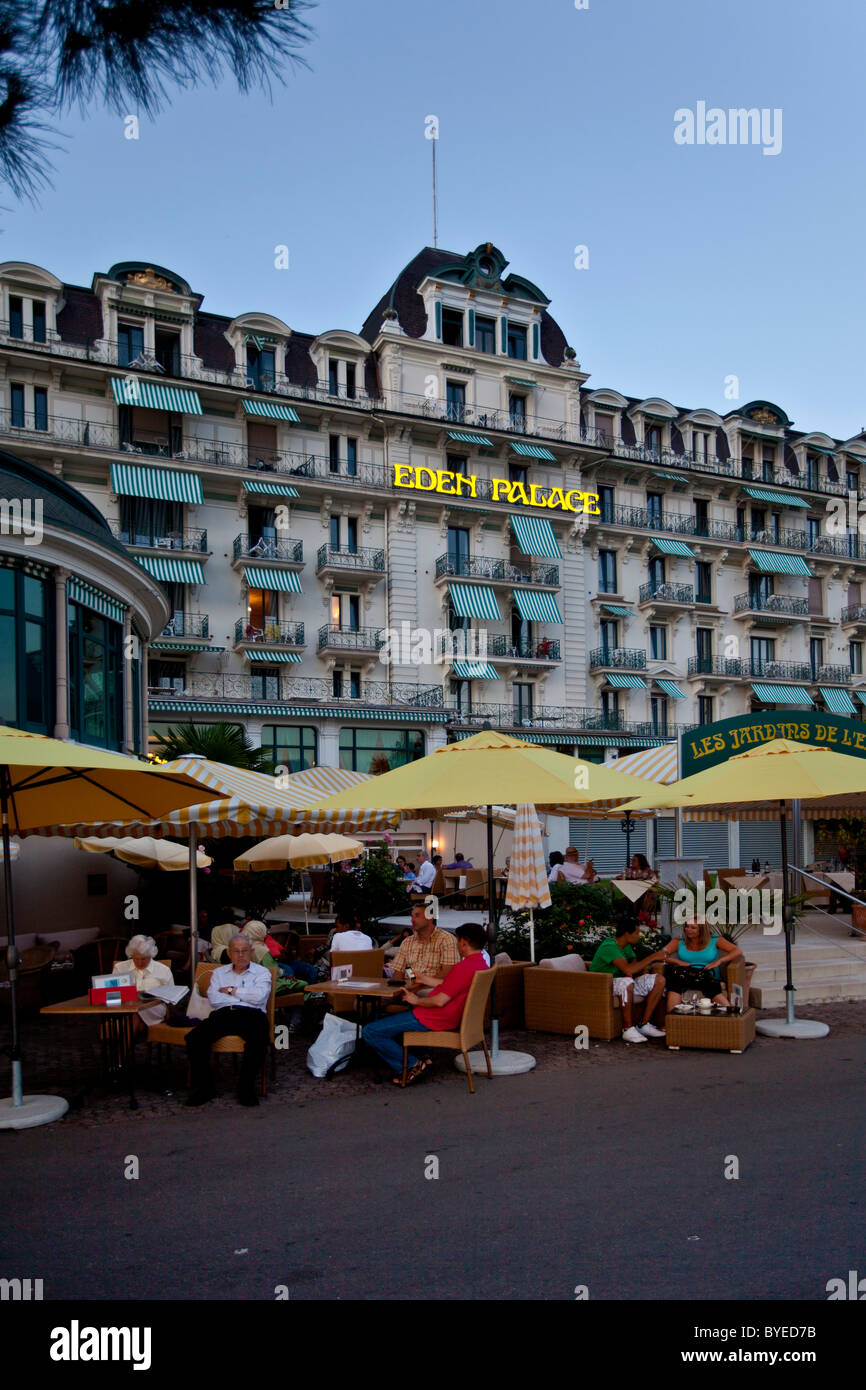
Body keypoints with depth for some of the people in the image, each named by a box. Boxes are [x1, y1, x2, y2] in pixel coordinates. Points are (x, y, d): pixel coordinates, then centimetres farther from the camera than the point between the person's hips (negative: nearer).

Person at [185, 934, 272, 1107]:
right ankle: (203, 1086, -15)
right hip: (223, 1015, 2)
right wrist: (245, 996, 3)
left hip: (251, 1015, -2)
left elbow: (259, 996, -3)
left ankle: (246, 1087, -21)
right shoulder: (219, 972, 26)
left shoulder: (262, 972, 18)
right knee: (194, 1037, -26)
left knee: (258, 1040, -37)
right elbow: (213, 999, 7)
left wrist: (231, 991, 5)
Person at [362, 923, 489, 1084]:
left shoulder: (464, 967, -24)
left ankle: (413, 1065, -5)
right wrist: (425, 978, 31)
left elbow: (440, 1001, -25)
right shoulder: (482, 965, 7)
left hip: (432, 1020, -11)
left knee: (370, 1032, -10)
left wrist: (416, 1000, -8)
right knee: (387, 1016, 28)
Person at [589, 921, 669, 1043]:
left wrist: (653, 967, -13)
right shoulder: (609, 947, -23)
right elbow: (628, 970, -35)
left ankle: (645, 1025, -5)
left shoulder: (627, 946, 8)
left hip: (624, 982, 9)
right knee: (627, 982, -42)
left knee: (659, 979, -5)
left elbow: (636, 970, 9)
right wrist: (652, 957, -28)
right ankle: (628, 1029, -31)